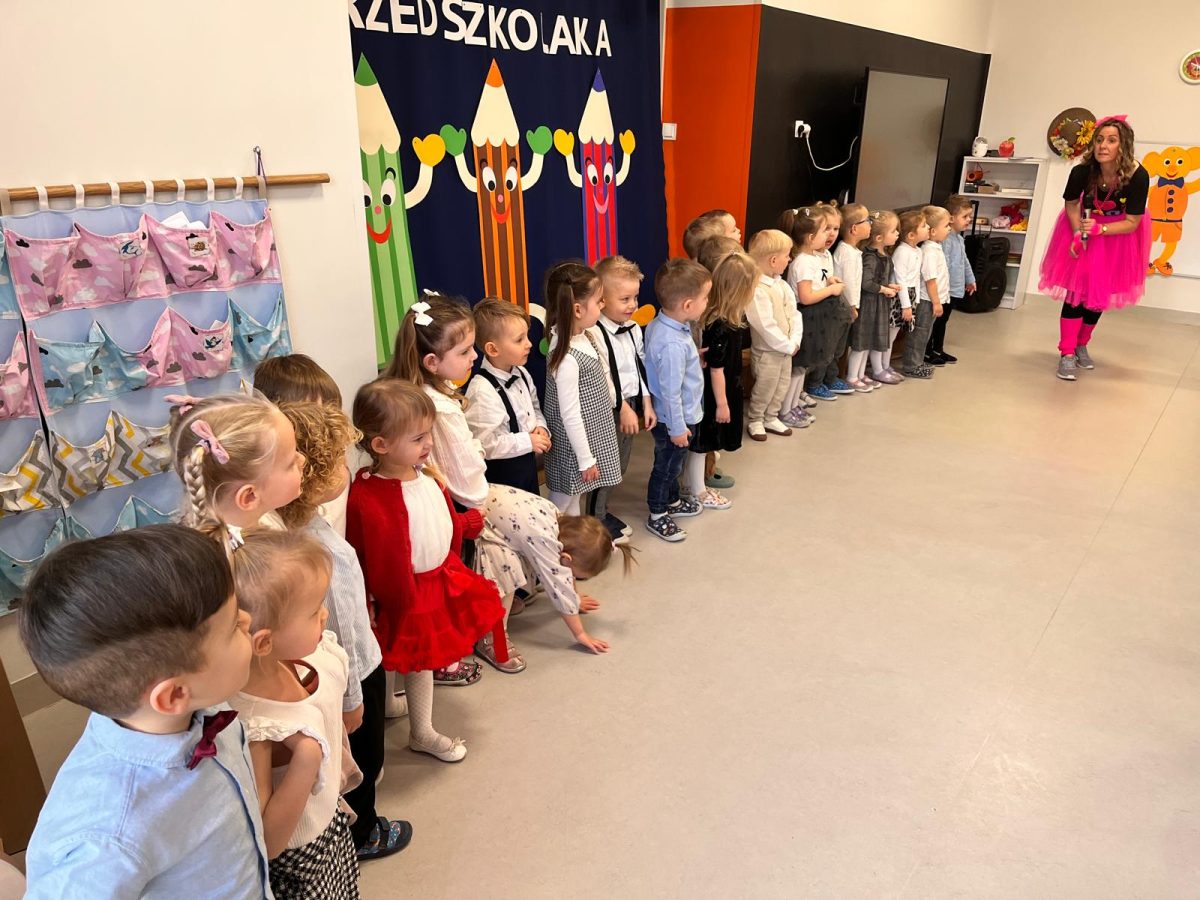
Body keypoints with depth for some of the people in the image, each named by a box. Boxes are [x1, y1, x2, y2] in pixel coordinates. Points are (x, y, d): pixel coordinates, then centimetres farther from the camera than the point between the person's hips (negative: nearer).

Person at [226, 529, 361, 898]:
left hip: (333, 828, 6)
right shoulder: (248, 722, -35)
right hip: (294, 867, -6)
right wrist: (307, 757, -38)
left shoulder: (314, 659, -15)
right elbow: (264, 844, -30)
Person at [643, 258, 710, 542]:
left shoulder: (658, 324, -5)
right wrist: (678, 428, -19)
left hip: (680, 415, 9)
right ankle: (657, 517, 31)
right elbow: (670, 391, -28)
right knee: (667, 466, 11)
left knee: (673, 464, 28)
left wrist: (693, 358, 5)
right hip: (673, 421, -9)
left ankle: (672, 502, 49)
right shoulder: (673, 345, -35)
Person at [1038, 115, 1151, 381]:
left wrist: (1099, 229, -35)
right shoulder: (1082, 171, -28)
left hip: (1119, 235, 1)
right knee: (1077, 288, -9)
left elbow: (1132, 222, -21)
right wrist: (1078, 234, -20)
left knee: (1102, 291, 8)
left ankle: (1081, 345, 26)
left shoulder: (1138, 176, -30)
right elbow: (1071, 204, -7)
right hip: (1084, 226, 0)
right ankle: (1067, 354, -5)